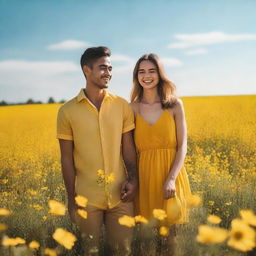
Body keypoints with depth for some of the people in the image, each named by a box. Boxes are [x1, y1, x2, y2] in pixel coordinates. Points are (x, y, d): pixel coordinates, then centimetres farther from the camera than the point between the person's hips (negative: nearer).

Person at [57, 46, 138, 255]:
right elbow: (67, 159, 0)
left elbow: (129, 148, 5)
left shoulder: (122, 106, 2)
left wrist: (133, 179, -10)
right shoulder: (68, 111, -3)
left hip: (120, 196, 2)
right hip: (87, 198, -1)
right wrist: (71, 199, -1)